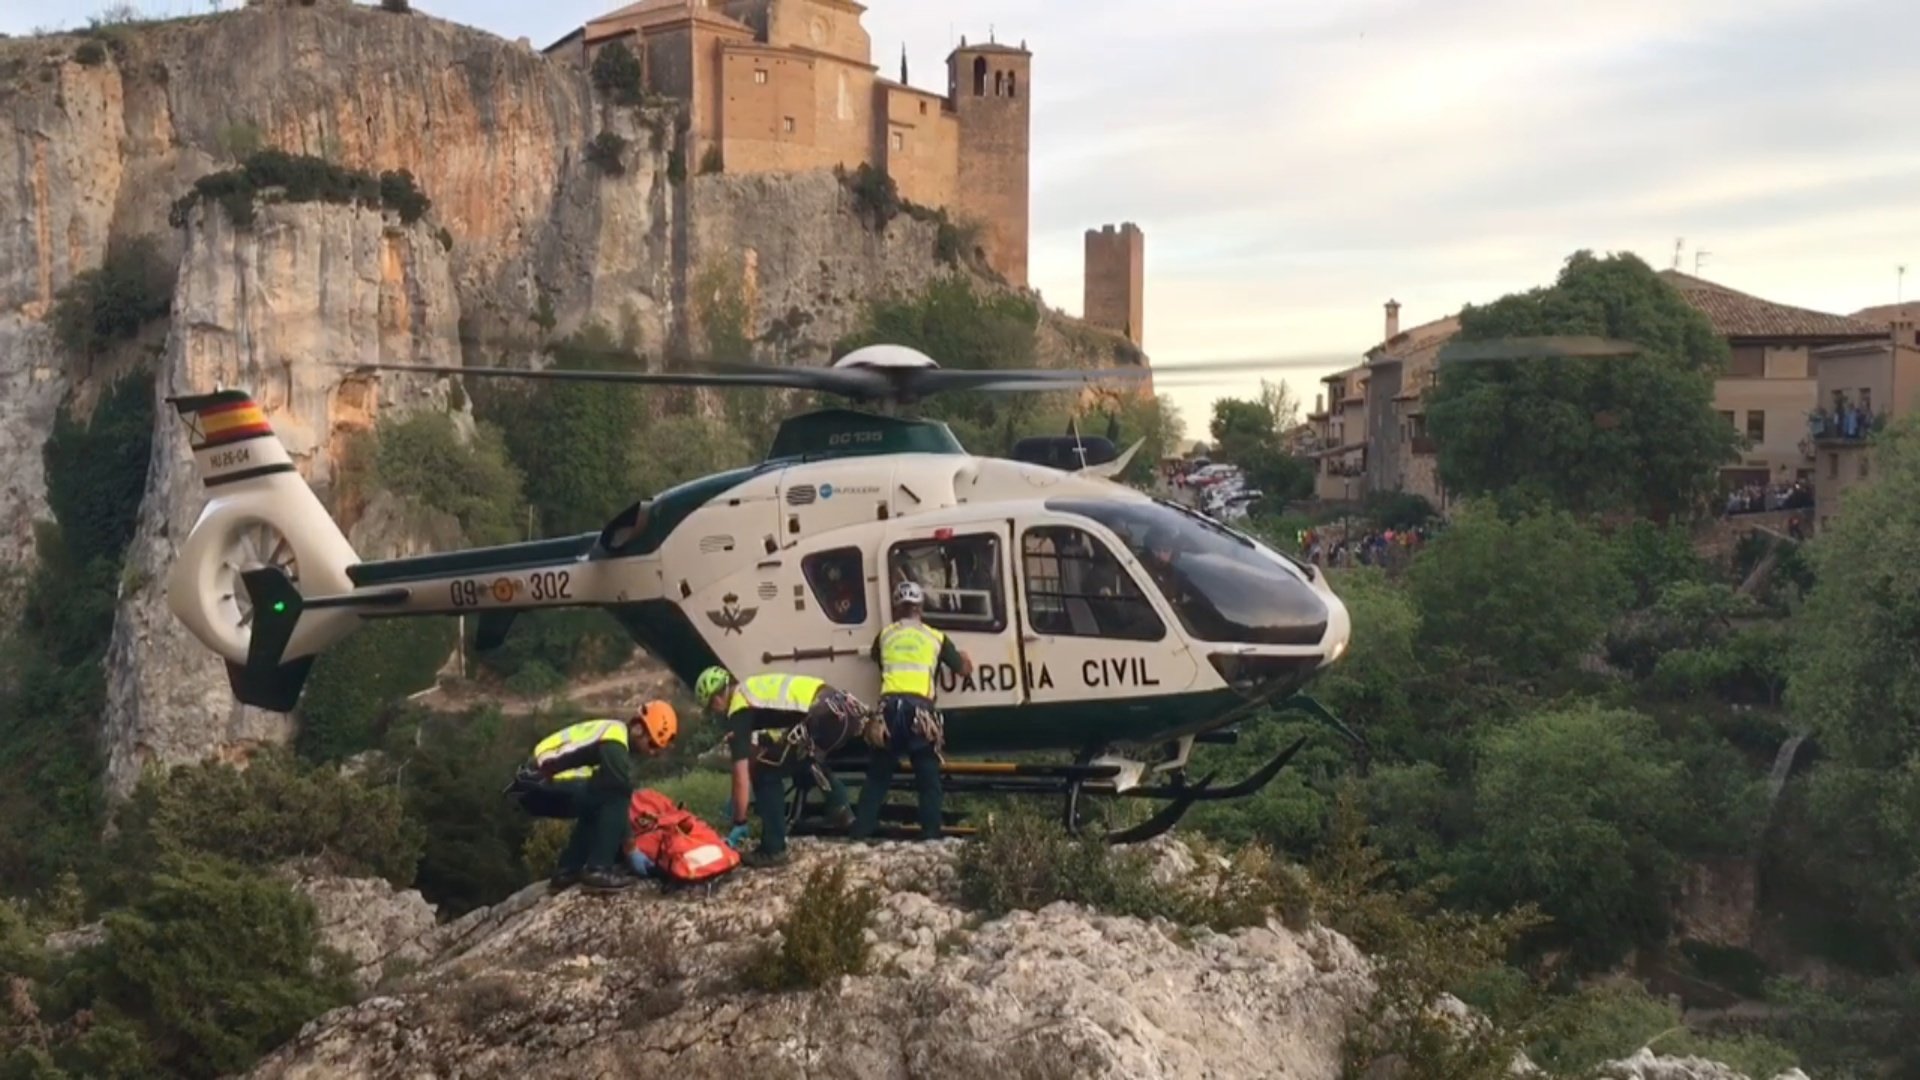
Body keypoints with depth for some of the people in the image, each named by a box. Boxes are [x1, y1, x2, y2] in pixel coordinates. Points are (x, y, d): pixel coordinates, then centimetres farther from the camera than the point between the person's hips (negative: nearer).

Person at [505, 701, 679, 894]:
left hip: (536, 789, 10)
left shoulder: (612, 733, 20)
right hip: (541, 783, -10)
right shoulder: (613, 742, -11)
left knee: (596, 805, 25)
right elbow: (621, 794, -13)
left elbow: (617, 790, 22)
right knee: (614, 799, -15)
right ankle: (597, 870, -15)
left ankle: (567, 871, 20)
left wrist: (626, 835, 19)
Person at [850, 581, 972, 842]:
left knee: (877, 775, 12)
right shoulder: (936, 638, 13)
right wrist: (963, 657, 44)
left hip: (890, 706, 2)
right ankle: (931, 836, 0)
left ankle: (860, 833, 9)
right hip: (920, 708, -2)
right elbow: (964, 669, 22)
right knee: (928, 778, 7)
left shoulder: (885, 635, 16)